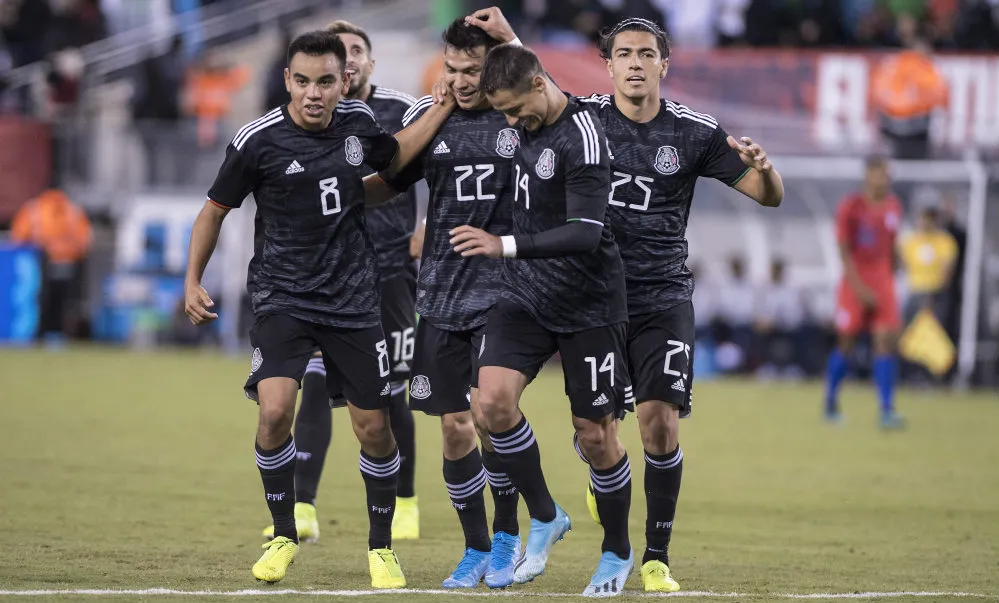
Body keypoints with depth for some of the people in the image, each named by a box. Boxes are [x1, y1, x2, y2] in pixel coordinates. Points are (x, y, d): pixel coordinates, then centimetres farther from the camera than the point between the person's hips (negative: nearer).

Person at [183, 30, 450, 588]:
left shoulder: (359, 121, 0)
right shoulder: (259, 140, -11)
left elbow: (394, 158, 24)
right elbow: (216, 209, 4)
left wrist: (446, 105, 15)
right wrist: (193, 281, -1)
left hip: (354, 299, 3)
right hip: (283, 297, -3)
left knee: (374, 427, 3)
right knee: (275, 410, -22)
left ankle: (382, 547, 23)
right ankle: (284, 536, -2)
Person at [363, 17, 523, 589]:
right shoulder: (427, 116, 6)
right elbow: (386, 185, 15)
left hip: (503, 290, -4)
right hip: (442, 295, 4)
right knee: (454, 426, 4)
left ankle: (507, 535, 4)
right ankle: (477, 550, 20)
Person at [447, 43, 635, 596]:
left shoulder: (581, 137, -22)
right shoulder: (525, 124, 1)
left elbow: (585, 235, -30)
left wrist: (505, 246, -38)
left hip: (587, 303, -6)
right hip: (527, 294, 6)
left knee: (595, 435, 1)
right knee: (493, 399, -15)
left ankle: (617, 552, 22)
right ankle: (544, 519, 4)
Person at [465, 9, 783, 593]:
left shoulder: (694, 132, -1)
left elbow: (770, 195, 3)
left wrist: (763, 166, -19)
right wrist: (506, 38, 2)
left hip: (663, 298, -1)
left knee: (661, 422, -12)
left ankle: (657, 558, -1)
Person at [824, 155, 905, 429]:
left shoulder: (894, 207, 8)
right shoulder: (850, 207, -8)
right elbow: (844, 251, -11)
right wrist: (860, 288, -17)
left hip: (882, 283, 4)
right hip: (855, 285, -4)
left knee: (885, 342, -8)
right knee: (845, 343, 4)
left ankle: (887, 411, -11)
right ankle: (830, 401, 25)